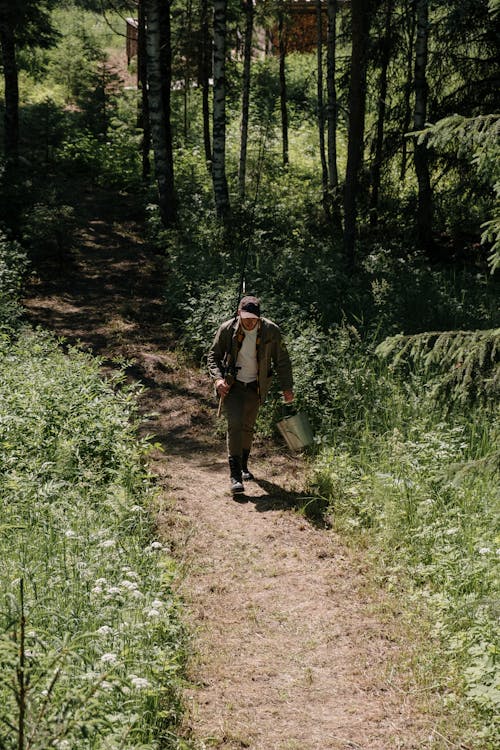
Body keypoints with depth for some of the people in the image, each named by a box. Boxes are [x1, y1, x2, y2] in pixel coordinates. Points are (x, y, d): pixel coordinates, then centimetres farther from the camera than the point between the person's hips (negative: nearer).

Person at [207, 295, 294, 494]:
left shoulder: (271, 331, -12)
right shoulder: (227, 329, -13)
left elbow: (282, 360, 0)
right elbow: (213, 355, -1)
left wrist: (287, 387, -4)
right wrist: (217, 378, -17)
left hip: (255, 387, 2)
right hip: (231, 385, -2)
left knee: (248, 427, 13)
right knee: (235, 425, -15)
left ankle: (243, 466, 35)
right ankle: (235, 475, -15)